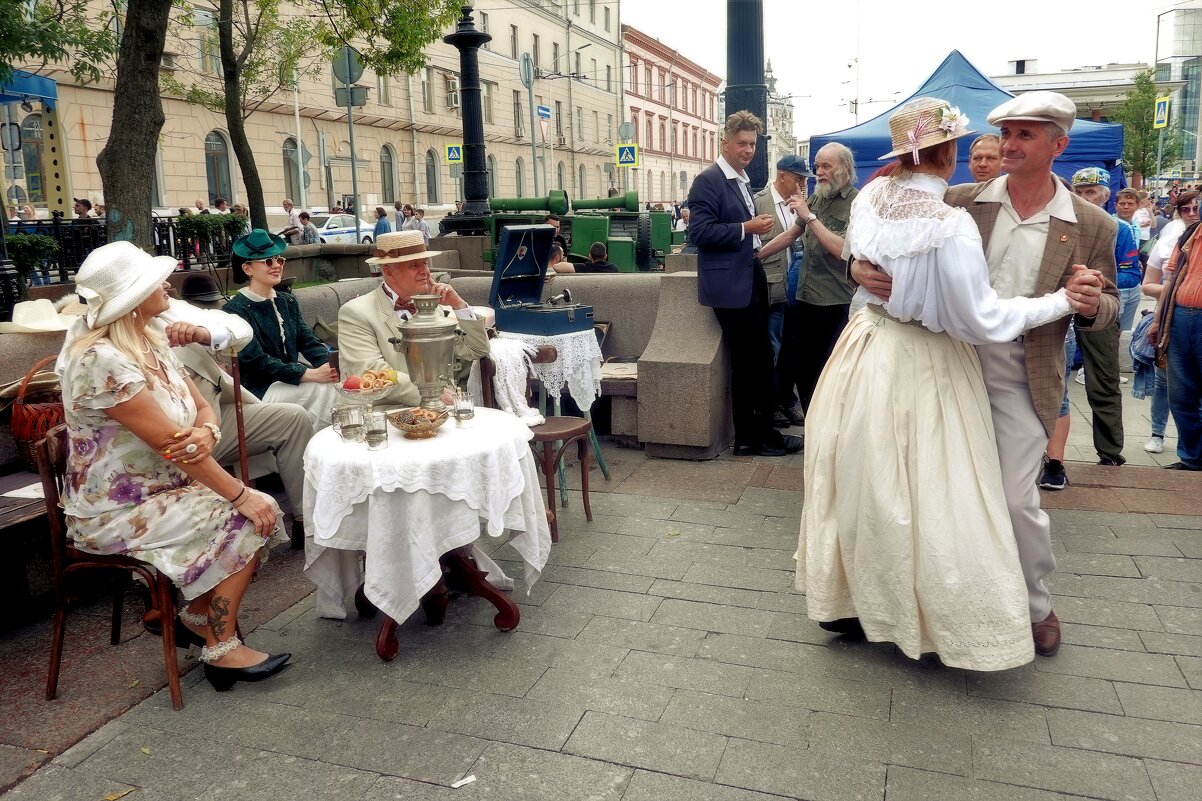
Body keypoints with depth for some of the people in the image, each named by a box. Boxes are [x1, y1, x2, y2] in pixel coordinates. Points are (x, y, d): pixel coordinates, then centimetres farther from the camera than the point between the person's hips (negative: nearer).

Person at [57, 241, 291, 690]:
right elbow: (168, 442, -27)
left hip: (161, 490, 8)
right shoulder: (101, 359, -24)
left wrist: (207, 433, -21)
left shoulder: (150, 341, 4)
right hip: (116, 514, -8)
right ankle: (221, 649, -2)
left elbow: (202, 408, 4)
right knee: (244, 521, -18)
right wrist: (241, 495, -23)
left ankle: (198, 616, 10)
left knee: (262, 509, -7)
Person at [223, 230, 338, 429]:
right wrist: (310, 374, -27)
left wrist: (332, 365, -19)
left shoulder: (288, 301, 13)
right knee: (323, 388, -26)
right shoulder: (235, 310, -7)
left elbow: (308, 342, 3)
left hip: (289, 381, 6)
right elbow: (257, 361, -17)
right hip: (258, 390, -6)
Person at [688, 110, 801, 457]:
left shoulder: (742, 180, 18)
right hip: (731, 285, -9)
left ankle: (763, 430, 25)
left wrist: (757, 238, 14)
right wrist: (746, 229, -20)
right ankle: (748, 439, 10)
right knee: (747, 363, -2)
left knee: (760, 360, 13)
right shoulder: (708, 181, -11)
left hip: (750, 279, 9)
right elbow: (699, 232, -19)